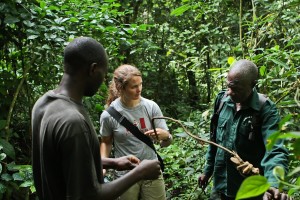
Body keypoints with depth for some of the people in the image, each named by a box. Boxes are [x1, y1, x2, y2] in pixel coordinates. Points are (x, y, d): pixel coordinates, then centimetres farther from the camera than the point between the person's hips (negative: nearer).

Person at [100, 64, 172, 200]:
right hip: (125, 176, -1)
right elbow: (106, 142, 7)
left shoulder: (151, 107, -9)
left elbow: (166, 142, -3)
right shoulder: (108, 115, -12)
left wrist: (164, 135, -25)